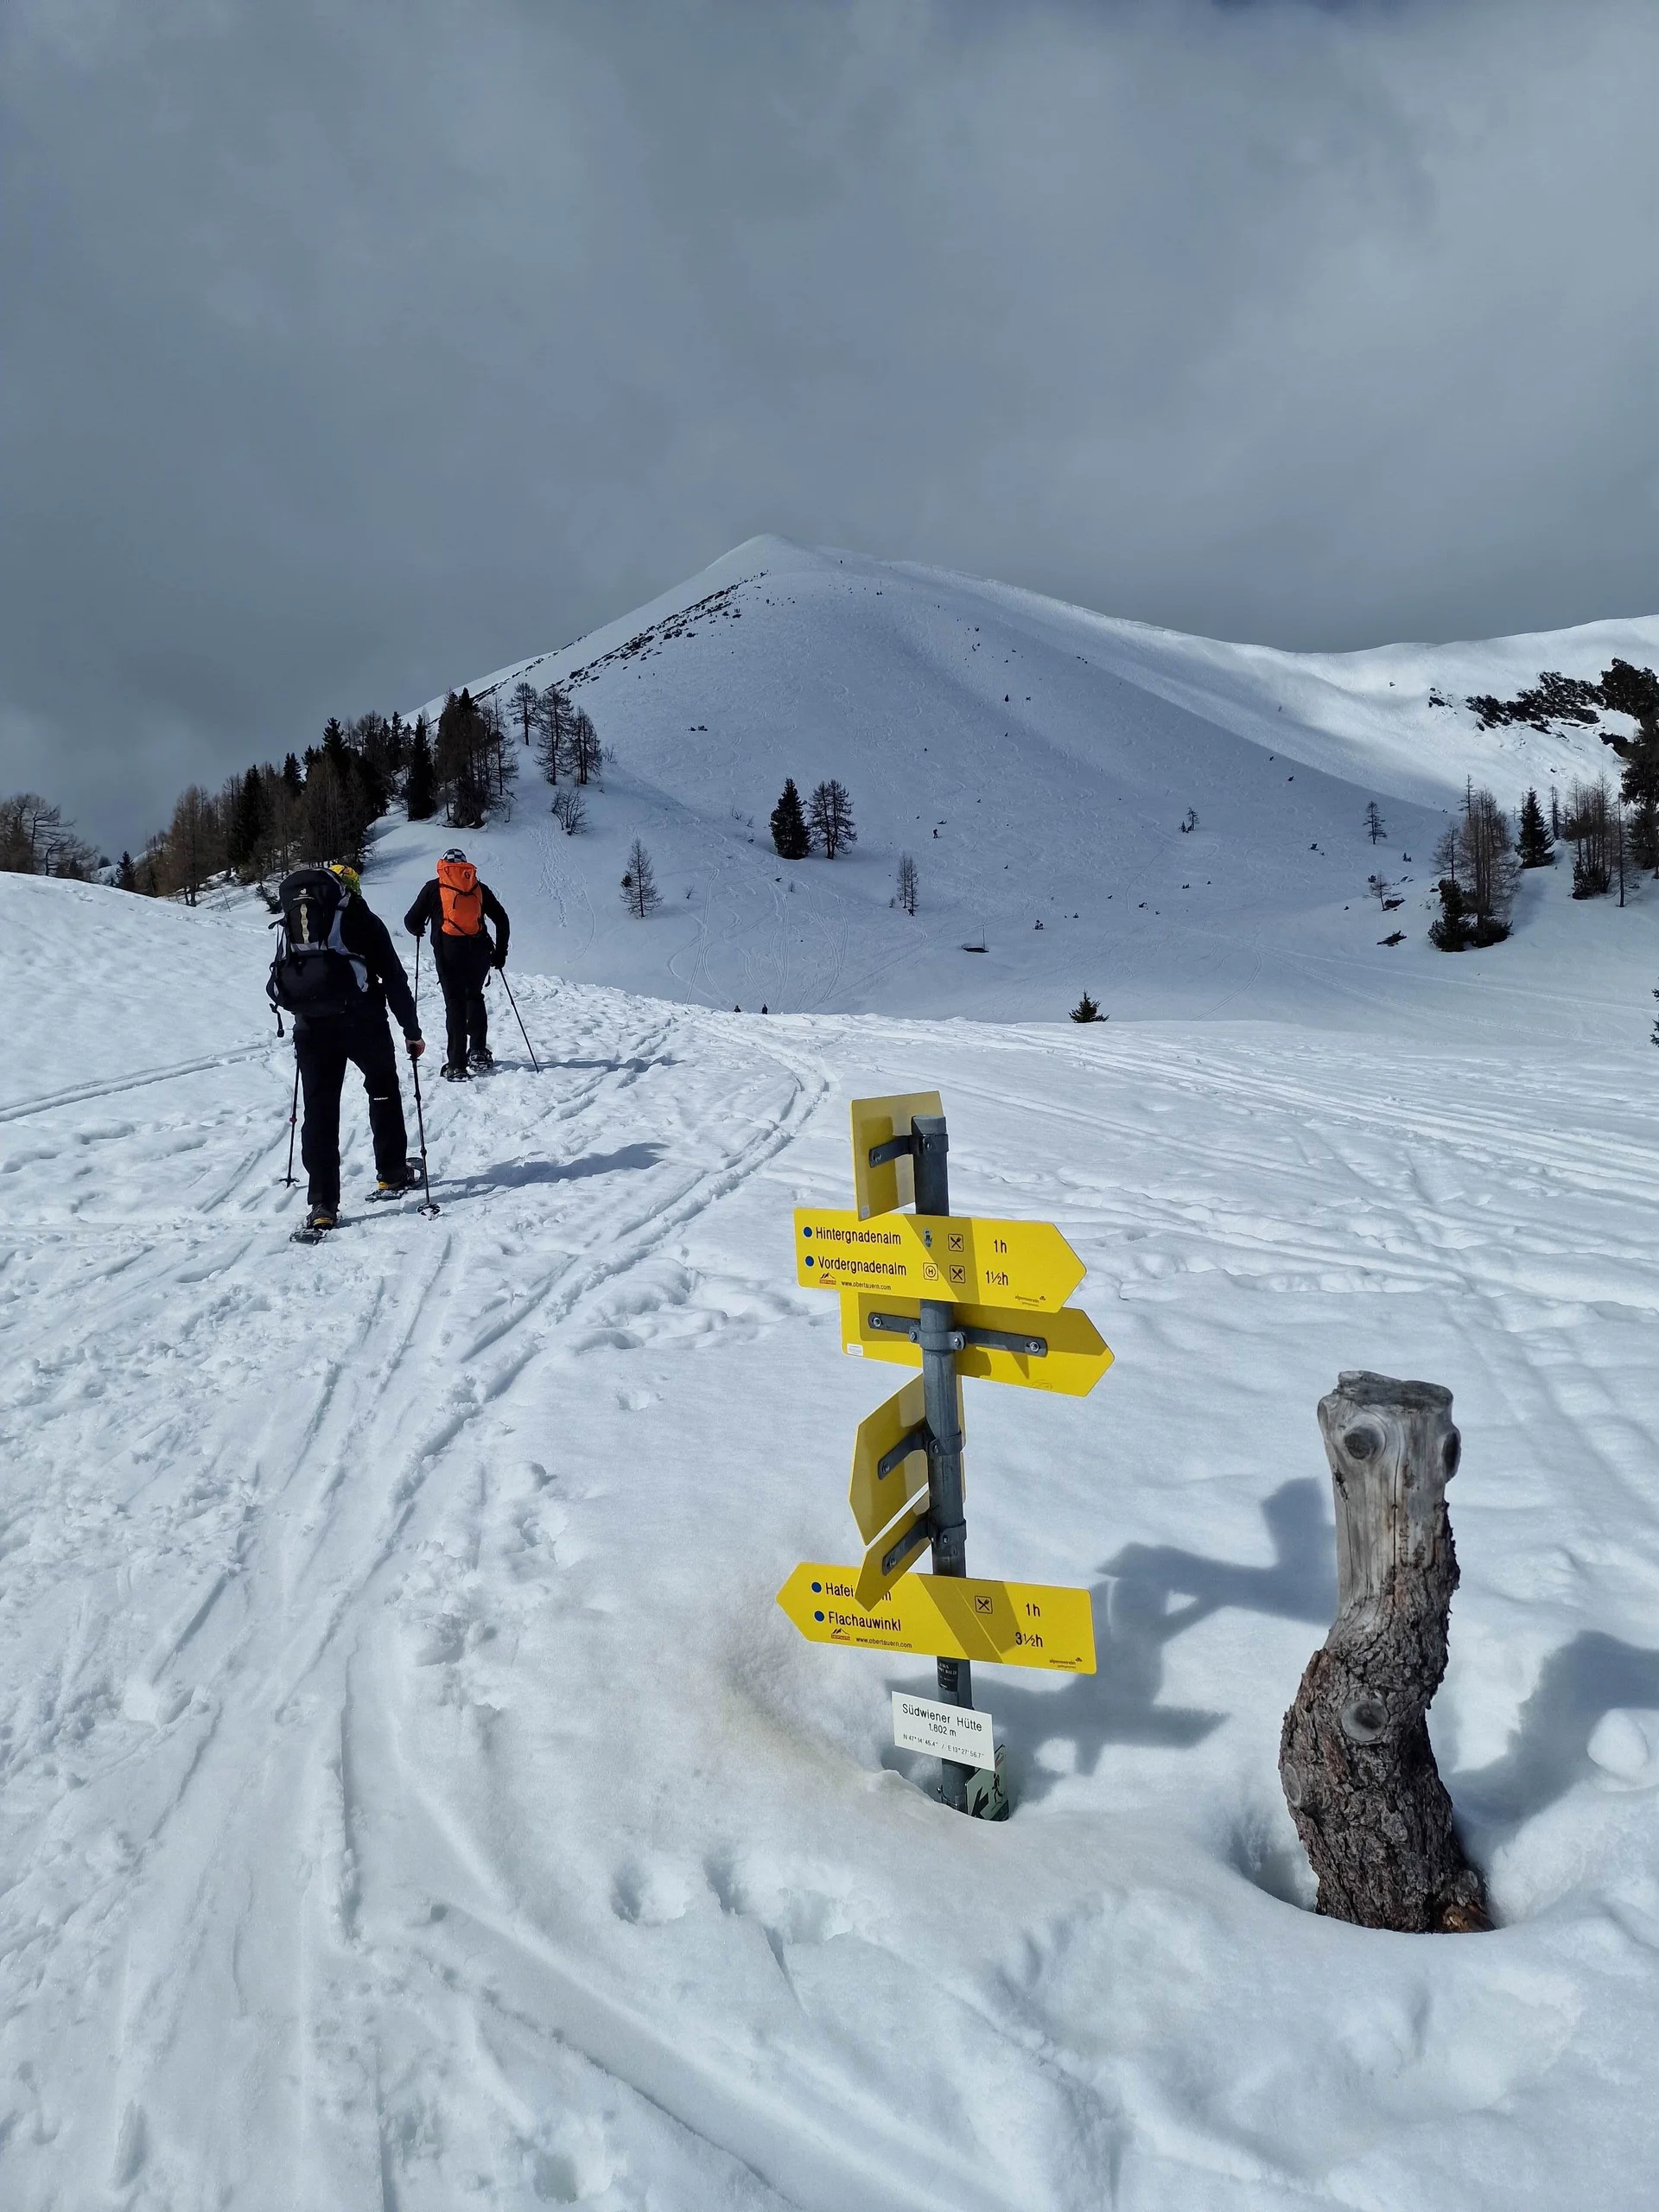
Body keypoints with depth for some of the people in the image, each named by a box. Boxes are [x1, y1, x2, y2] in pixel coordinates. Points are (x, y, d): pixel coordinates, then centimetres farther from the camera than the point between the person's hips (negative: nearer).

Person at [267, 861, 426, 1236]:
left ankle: (322, 1205, -1)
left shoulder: (292, 921, 20)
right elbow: (393, 977, 4)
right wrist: (411, 1029, 8)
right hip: (360, 1019, -3)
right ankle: (392, 1175, 25)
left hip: (309, 1023, 3)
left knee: (319, 1108, 4)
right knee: (383, 1089, 19)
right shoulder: (362, 918, 8)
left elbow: (280, 980, 22)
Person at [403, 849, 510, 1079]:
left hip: (448, 952, -2)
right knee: (475, 997, 22)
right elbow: (502, 920, 12)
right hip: (479, 952, 2)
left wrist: (418, 931, 32)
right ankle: (478, 1051, 15)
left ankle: (456, 1065, -6)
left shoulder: (434, 887, 10)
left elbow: (412, 922, 9)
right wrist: (500, 953, 19)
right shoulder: (479, 887, 15)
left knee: (455, 1003, 0)